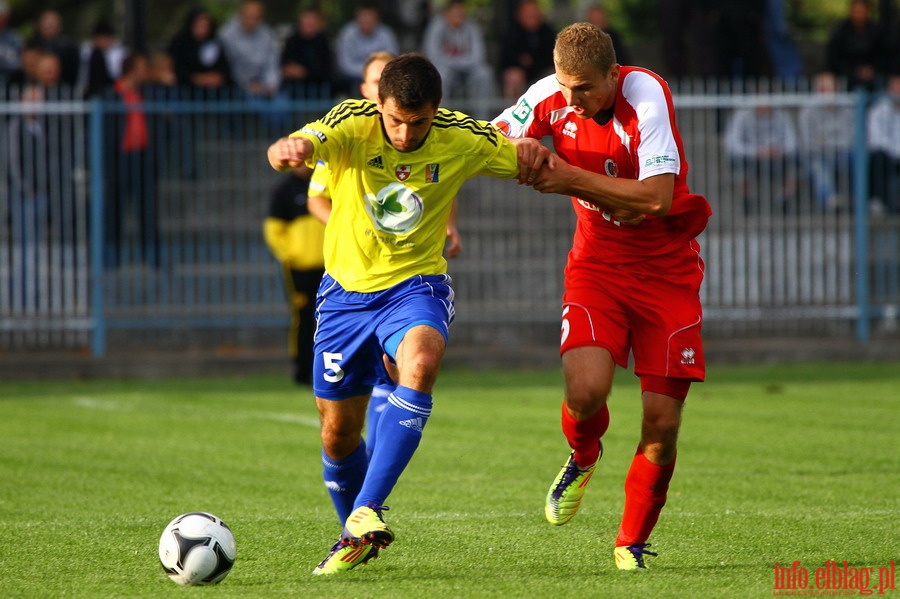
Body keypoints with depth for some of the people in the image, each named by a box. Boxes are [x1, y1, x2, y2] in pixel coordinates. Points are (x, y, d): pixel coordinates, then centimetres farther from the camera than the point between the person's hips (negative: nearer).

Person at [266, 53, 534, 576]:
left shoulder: (462, 139, -12)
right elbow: (295, 150, -38)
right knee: (338, 432, 8)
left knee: (421, 361, -35)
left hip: (416, 285, -1)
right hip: (347, 289, 1)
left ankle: (366, 511, -32)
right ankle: (357, 538, 37)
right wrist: (288, 150, -62)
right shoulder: (352, 125, -18)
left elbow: (530, 163, 5)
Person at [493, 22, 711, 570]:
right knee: (586, 389, -22)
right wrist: (519, 147, -21)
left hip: (667, 271, -2)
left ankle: (633, 542, 16)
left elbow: (657, 196, -28)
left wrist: (572, 178, -28)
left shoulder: (646, 95, -21)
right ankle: (583, 457, 14)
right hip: (598, 263, 2)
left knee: (662, 423, -6)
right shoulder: (551, 97, -7)